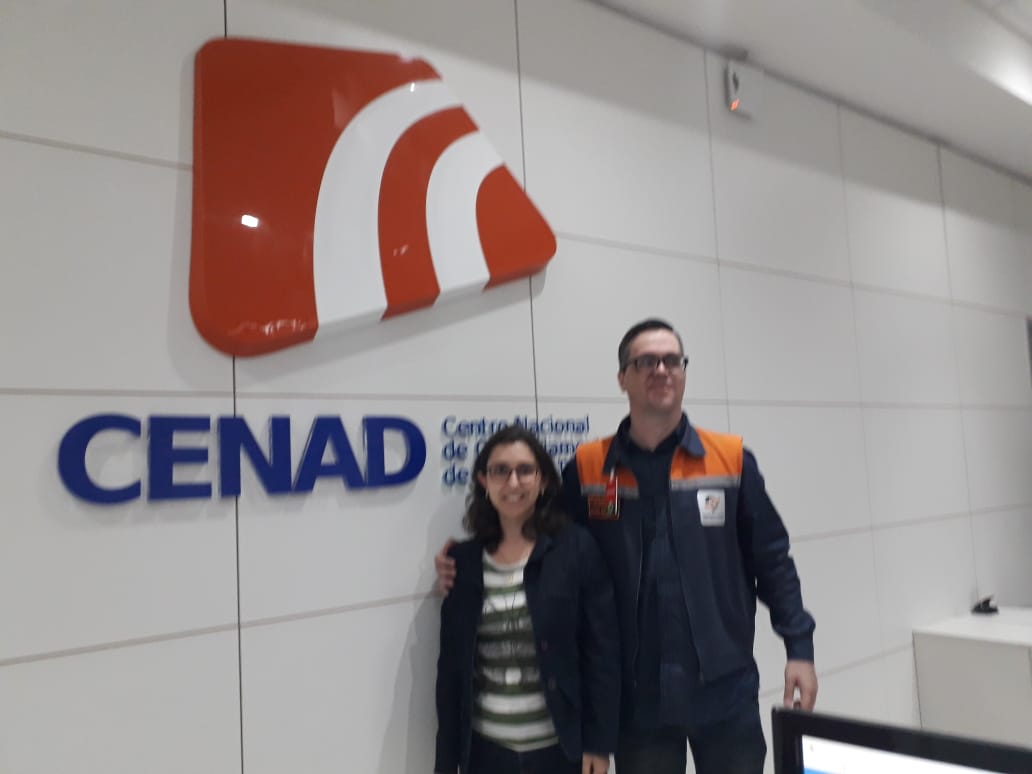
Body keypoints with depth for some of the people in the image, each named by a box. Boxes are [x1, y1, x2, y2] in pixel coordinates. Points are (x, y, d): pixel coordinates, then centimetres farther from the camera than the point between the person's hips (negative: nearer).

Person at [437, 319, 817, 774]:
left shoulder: (731, 460, -2)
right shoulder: (586, 469, -2)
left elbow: (772, 561, 2)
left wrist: (799, 648, -4)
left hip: (725, 687, 0)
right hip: (637, 694, 0)